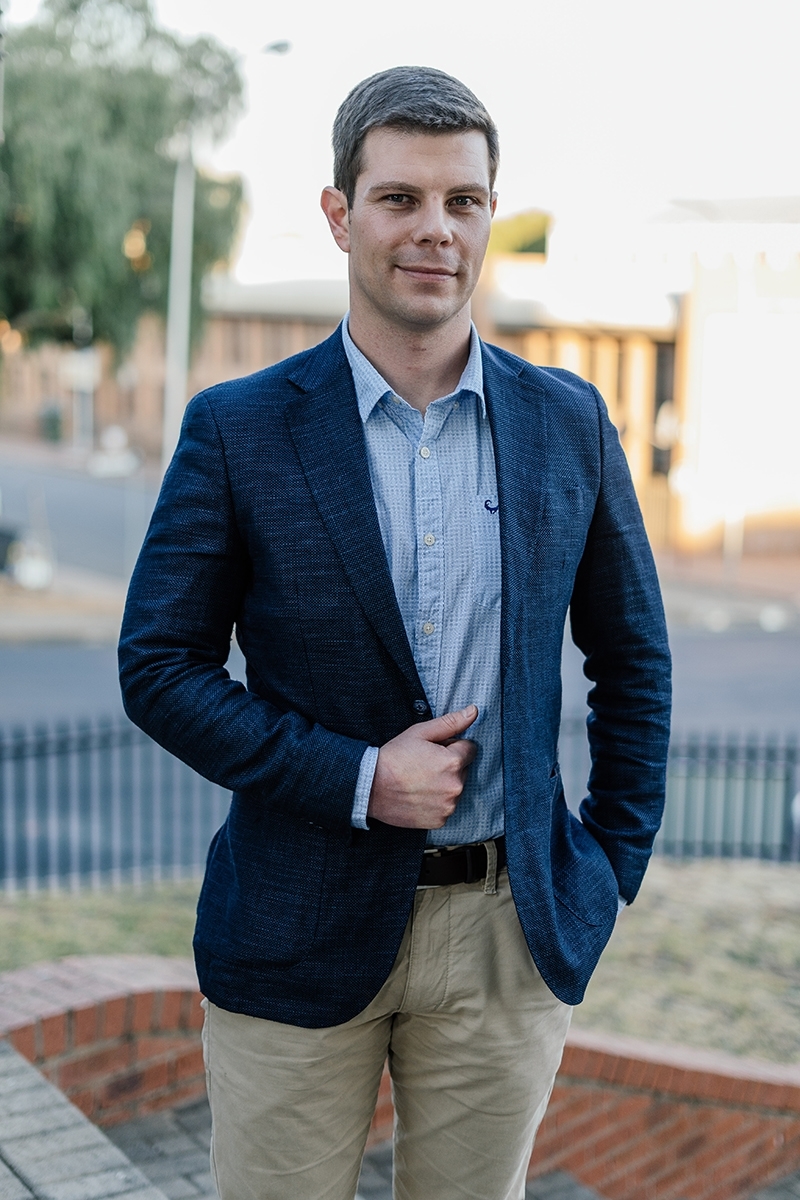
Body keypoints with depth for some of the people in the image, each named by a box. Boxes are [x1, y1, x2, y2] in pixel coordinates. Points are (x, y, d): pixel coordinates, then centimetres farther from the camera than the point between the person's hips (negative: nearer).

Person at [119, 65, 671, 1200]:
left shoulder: (569, 421, 2)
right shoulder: (238, 429, -5)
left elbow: (634, 659, 11)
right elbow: (158, 667, -5)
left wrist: (616, 861, 7)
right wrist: (357, 779, -14)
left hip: (511, 933, 2)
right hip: (302, 930, -2)